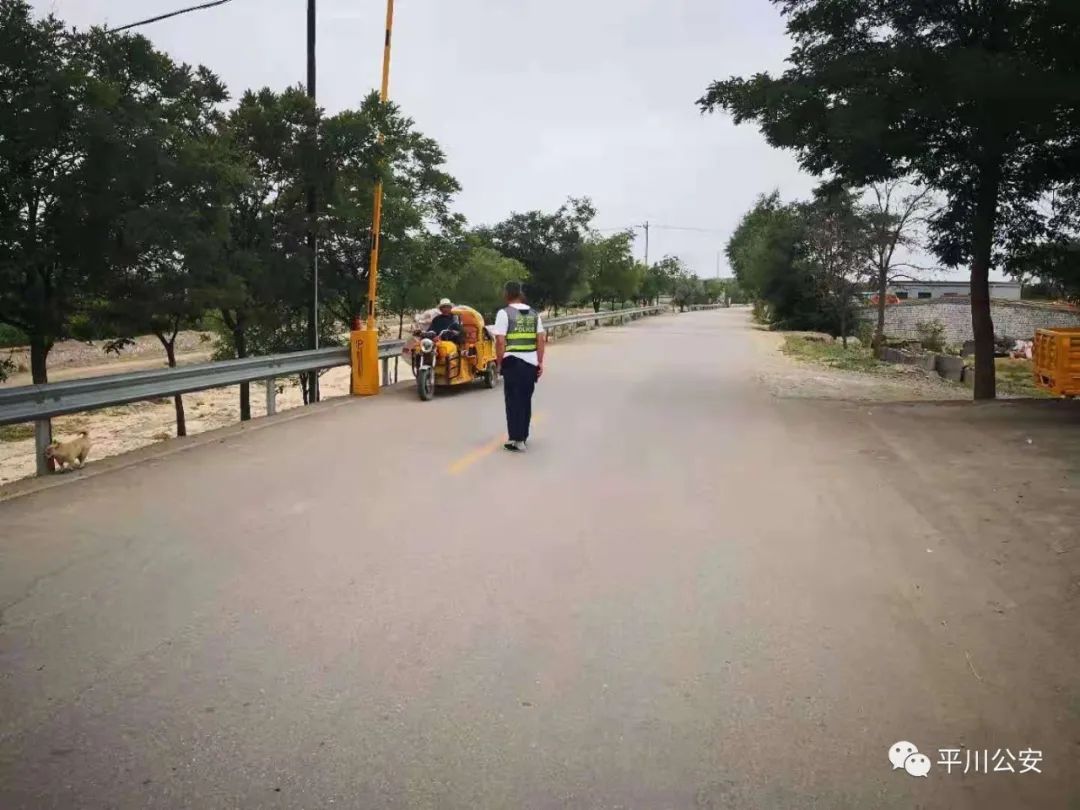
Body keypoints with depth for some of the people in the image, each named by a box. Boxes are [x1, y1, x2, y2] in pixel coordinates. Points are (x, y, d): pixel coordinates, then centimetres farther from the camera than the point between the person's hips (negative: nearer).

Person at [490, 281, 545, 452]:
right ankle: (523, 436, 24)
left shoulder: (504, 313, -6)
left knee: (514, 401, 1)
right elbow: (541, 339, 7)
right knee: (526, 400, 15)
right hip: (531, 363, 5)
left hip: (513, 362, -5)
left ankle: (516, 439, -2)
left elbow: (500, 341, -12)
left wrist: (499, 362, -2)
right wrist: (540, 362, 12)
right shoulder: (533, 313, 10)